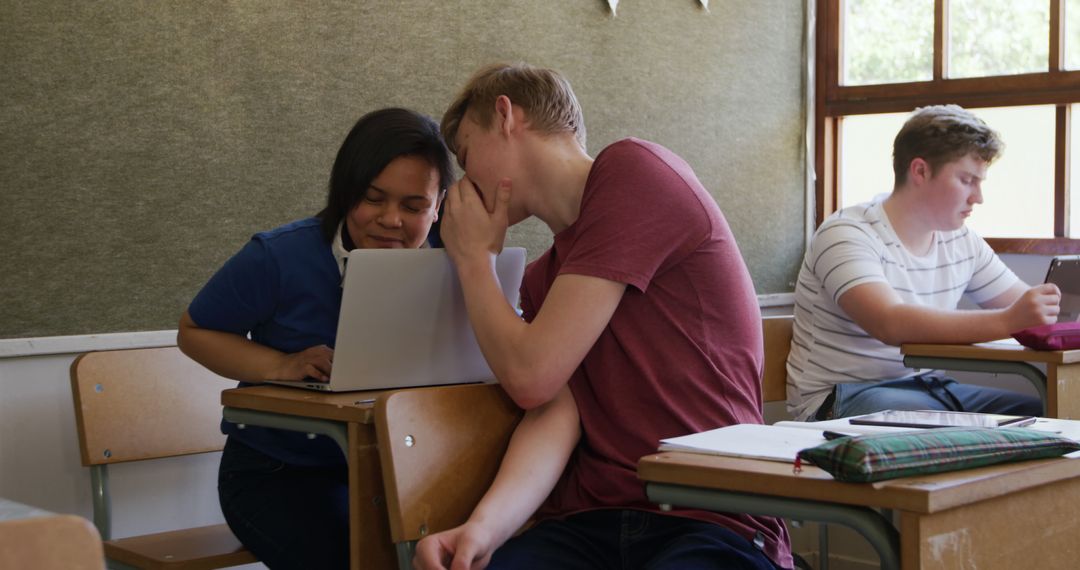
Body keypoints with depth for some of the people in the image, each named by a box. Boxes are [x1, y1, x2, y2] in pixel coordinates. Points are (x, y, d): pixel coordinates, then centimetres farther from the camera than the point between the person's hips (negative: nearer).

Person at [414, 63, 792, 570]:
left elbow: (531, 377, -10)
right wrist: (483, 525, -17)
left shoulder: (635, 172, -4)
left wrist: (474, 258, 6)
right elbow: (554, 414, 0)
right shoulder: (543, 278, 20)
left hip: (712, 526, -5)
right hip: (589, 526, 6)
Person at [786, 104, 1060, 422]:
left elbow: (1030, 309, 12)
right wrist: (1007, 321, -39)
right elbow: (891, 325, -31)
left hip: (925, 389, 8)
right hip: (841, 400, -8)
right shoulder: (848, 235, -14)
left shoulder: (961, 241, 11)